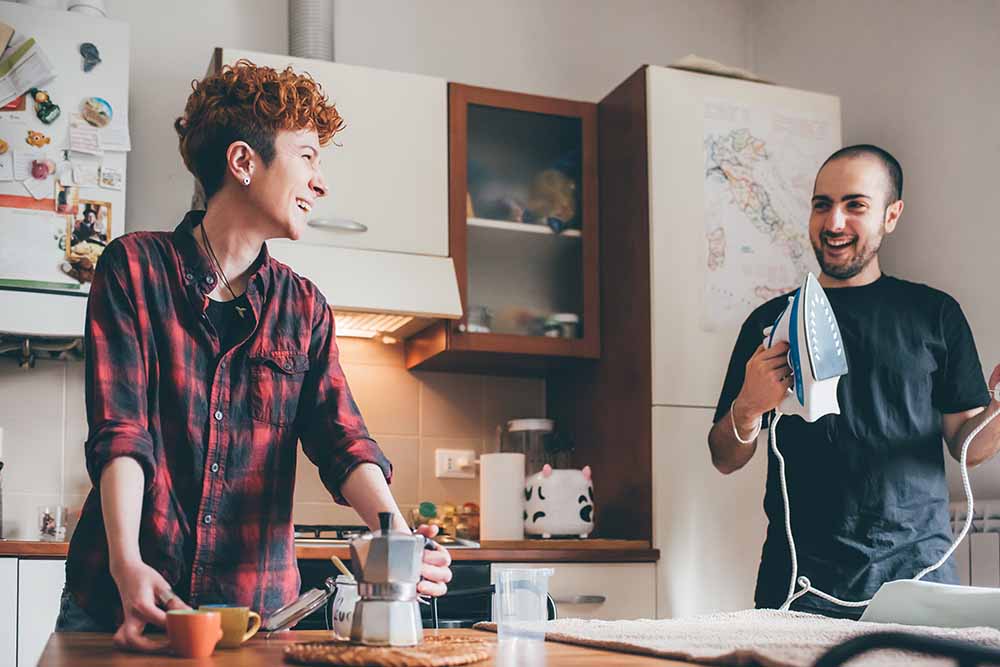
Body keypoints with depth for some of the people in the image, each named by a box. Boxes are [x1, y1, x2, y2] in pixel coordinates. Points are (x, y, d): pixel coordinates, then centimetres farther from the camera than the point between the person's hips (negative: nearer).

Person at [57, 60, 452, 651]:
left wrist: (398, 536, -22)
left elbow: (341, 439, -4)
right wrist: (126, 566, -26)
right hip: (122, 596, -2)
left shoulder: (305, 307, 8)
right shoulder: (136, 267, -2)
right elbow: (119, 430, -12)